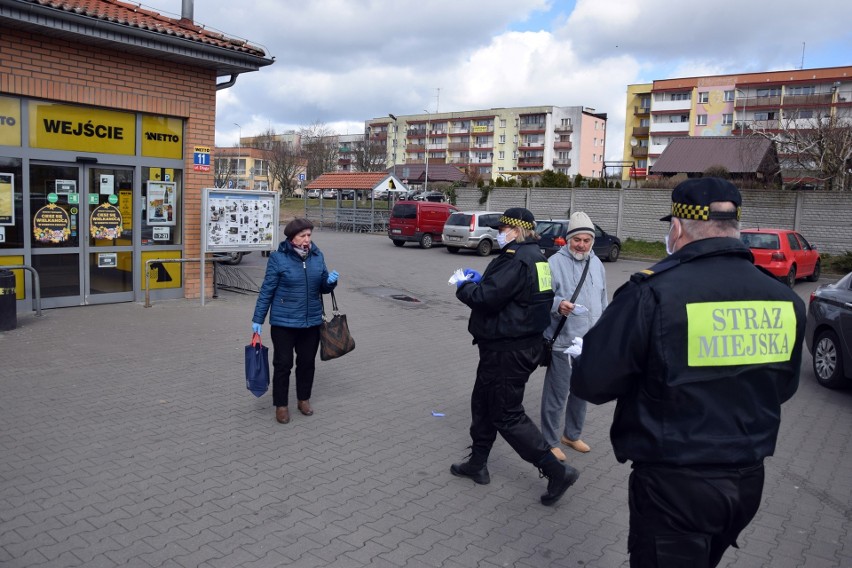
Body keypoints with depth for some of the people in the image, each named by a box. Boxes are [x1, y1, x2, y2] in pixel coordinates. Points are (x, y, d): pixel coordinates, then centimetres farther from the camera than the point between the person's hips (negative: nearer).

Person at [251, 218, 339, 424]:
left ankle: (304, 399, 33)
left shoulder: (317, 256, 3)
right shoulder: (278, 258, -10)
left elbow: (323, 288, 13)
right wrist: (258, 319, -5)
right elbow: (267, 290, -6)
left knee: (307, 362, 14)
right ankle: (281, 405, 19)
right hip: (284, 322, -4)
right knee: (283, 364, 4)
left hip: (312, 322, 4)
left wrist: (330, 281, -10)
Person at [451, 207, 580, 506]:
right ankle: (477, 464, 32)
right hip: (524, 344, 11)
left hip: (506, 350, -11)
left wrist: (464, 287, -6)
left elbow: (486, 298, -25)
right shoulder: (535, 256, 11)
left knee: (508, 415, -1)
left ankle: (556, 470, 2)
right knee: (483, 402, 20)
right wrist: (479, 280, 10)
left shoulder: (516, 258, -21)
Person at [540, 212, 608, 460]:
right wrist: (558, 304, -33)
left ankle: (572, 435, 36)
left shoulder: (596, 263, 11)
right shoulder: (555, 263, -11)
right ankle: (550, 441, 16)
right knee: (557, 394, 0)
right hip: (563, 342, -7)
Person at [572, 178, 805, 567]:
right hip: (748, 480, 6)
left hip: (674, 484, -6)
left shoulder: (653, 292, -22)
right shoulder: (784, 300, -2)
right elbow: (783, 388, 13)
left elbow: (590, 383, -18)